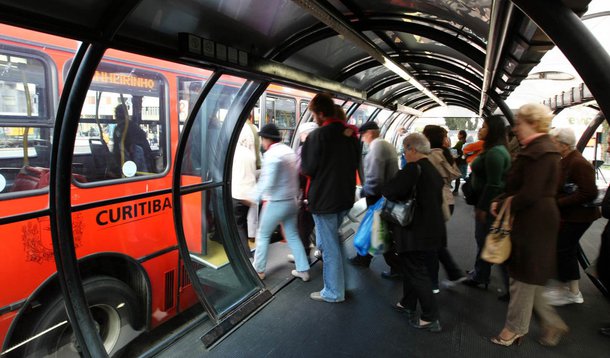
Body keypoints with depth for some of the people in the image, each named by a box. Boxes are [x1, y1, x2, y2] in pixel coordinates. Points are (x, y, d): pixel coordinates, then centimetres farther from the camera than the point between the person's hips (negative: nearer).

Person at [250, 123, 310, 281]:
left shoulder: (271, 154, -17)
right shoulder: (290, 151, 9)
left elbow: (268, 182, -21)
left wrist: (255, 197, -10)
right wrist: (294, 194, 17)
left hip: (276, 203, -8)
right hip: (292, 201, 8)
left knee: (263, 235, 9)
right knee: (293, 236, 15)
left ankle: (259, 270, 19)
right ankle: (303, 270, 18)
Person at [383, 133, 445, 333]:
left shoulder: (413, 169, -18)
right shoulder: (434, 169, 11)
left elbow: (390, 191, -28)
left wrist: (385, 190, -5)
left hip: (417, 233, -9)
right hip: (433, 230, 9)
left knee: (417, 273, 3)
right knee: (412, 268, 22)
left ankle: (430, 318, 12)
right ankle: (408, 303, 36)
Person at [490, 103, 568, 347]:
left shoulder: (540, 151, -20)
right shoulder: (536, 148, 13)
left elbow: (530, 194, -24)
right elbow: (519, 186, 14)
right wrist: (502, 200, -1)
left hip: (534, 222, -10)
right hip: (530, 220, 10)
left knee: (524, 276, 5)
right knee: (527, 276, 18)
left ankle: (515, 328, 22)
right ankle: (552, 323, 30)